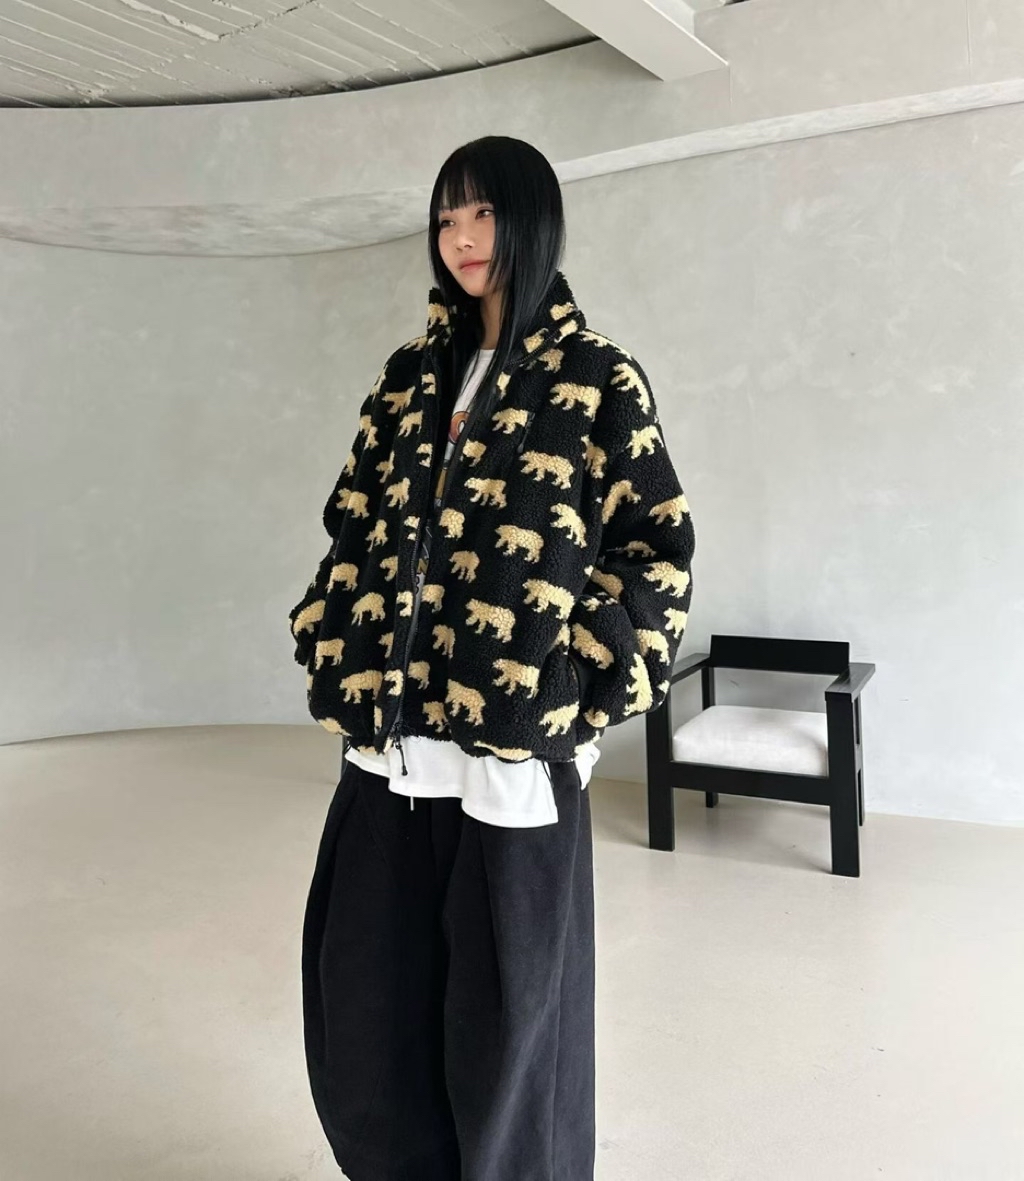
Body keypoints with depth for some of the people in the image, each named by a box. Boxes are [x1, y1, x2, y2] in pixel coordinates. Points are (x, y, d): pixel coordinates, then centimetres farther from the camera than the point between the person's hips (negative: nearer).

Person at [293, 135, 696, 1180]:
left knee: (505, 1011, 8)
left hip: (513, 750, -5)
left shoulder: (597, 380, -2)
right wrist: (337, 659, 7)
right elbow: (353, 527, 16)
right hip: (391, 739, 6)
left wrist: (579, 693, -8)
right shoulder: (413, 376, 13)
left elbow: (658, 546, -4)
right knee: (361, 997, 14)